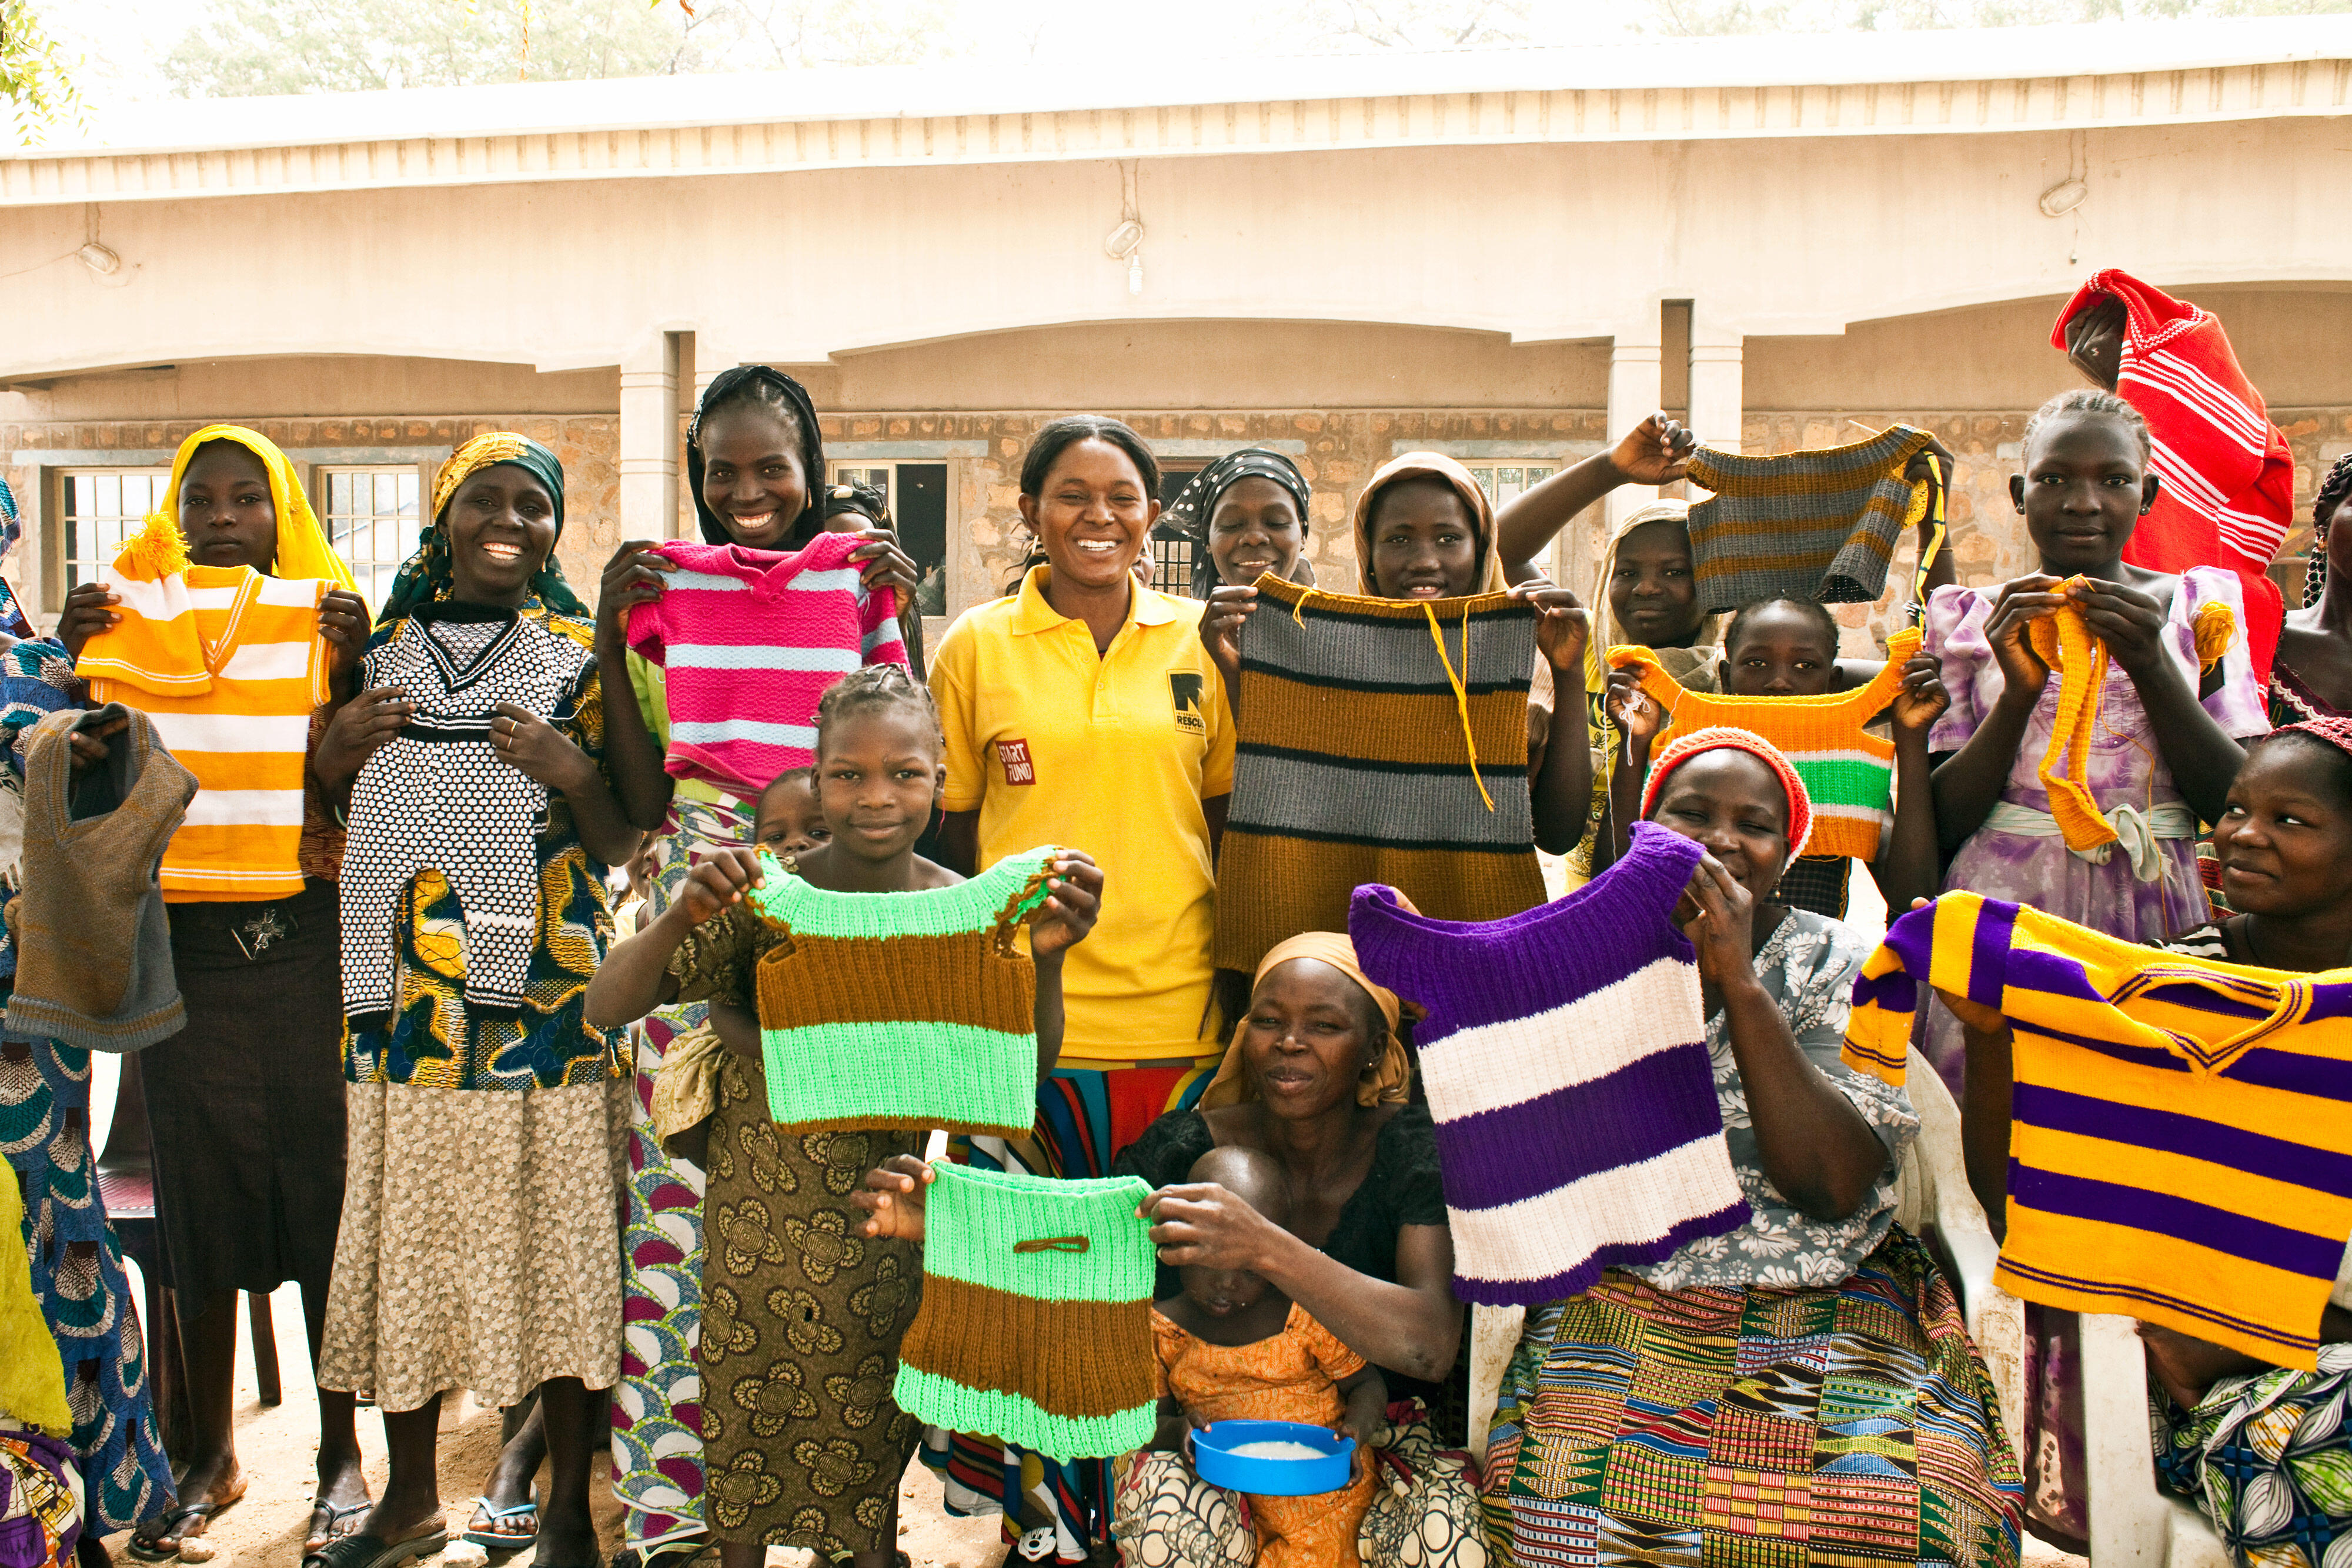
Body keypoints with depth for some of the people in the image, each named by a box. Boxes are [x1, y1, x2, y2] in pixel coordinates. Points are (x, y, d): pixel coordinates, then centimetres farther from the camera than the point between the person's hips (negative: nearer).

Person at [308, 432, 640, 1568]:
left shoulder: (584, 651, 3)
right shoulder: (387, 646, 11)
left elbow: (620, 848, 2)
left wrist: (574, 772, -17)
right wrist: (335, 753, -1)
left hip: (549, 992, -2)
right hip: (410, 990, 3)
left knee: (559, 1233, 0)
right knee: (408, 1227, 8)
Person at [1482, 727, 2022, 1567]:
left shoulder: (1842, 966, 2)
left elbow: (1832, 1188, -13)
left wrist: (1738, 981, -20)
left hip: (1828, 1313, 0)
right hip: (1622, 1304, 0)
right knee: (1562, 1490, -29)